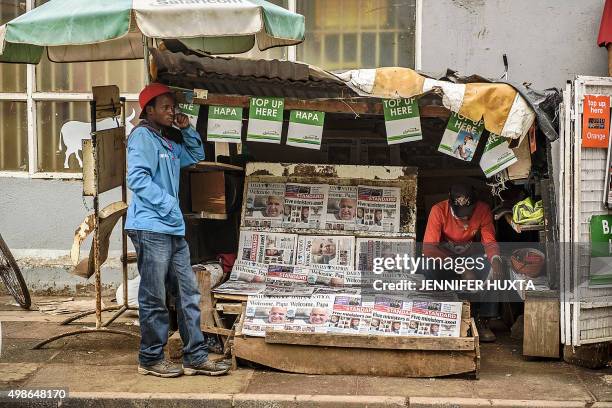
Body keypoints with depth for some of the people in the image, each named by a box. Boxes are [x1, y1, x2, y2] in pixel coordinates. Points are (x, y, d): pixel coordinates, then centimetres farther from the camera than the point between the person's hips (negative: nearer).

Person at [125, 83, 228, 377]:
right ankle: (151, 359, 9)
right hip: (151, 228, -9)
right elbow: (137, 178, -17)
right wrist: (167, 204, -16)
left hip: (174, 230, 9)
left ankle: (195, 357, 13)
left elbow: (196, 155, 34)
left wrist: (187, 130, 18)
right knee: (154, 298, -2)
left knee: (188, 294, 8)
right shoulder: (142, 136, -7)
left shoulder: (171, 142, 19)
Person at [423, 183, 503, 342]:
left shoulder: (483, 209, -16)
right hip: (443, 255, -2)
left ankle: (483, 320, -18)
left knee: (492, 267, -28)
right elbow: (428, 248, -30)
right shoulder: (439, 211, -25)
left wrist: (496, 259, -44)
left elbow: (489, 241, -18)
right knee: (430, 268, -36)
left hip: (471, 254, 2)